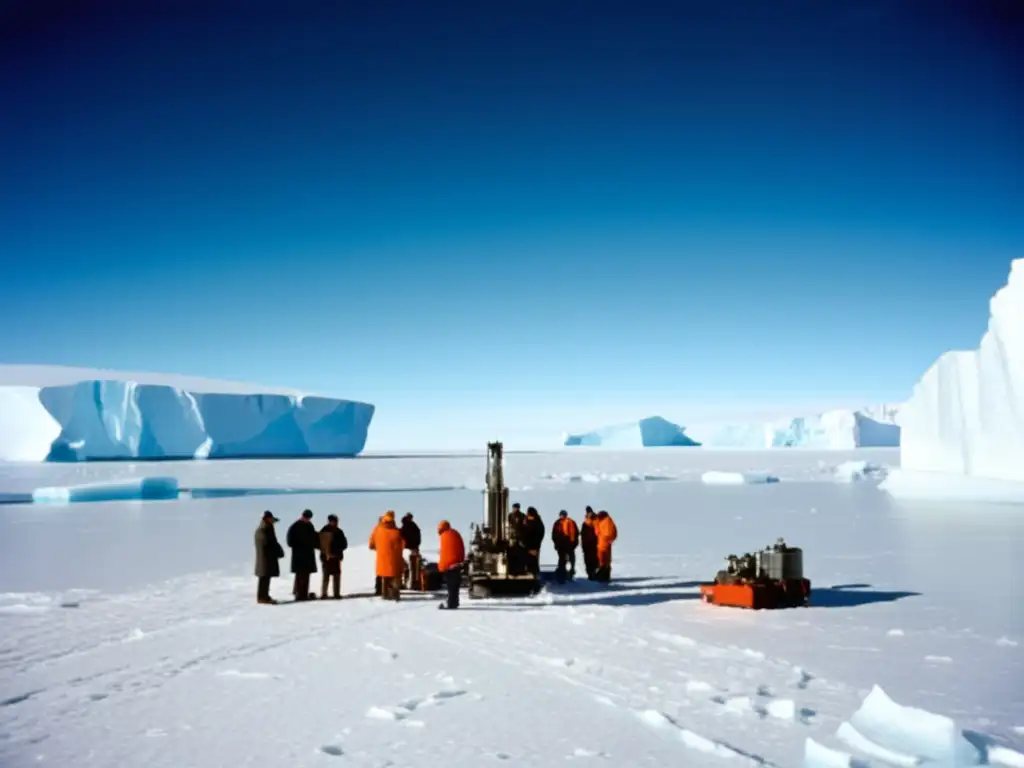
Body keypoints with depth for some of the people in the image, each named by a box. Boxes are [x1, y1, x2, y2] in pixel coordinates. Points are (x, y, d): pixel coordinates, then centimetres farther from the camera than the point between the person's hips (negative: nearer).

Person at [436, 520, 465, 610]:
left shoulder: (445, 536, -9)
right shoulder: (456, 534, 16)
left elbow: (444, 551, -13)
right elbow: (462, 549, 18)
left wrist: (441, 565, -10)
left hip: (449, 564, -8)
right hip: (457, 563, 8)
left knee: (450, 584, -6)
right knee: (455, 583, 13)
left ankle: (451, 603, -7)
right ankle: (454, 602, 17)